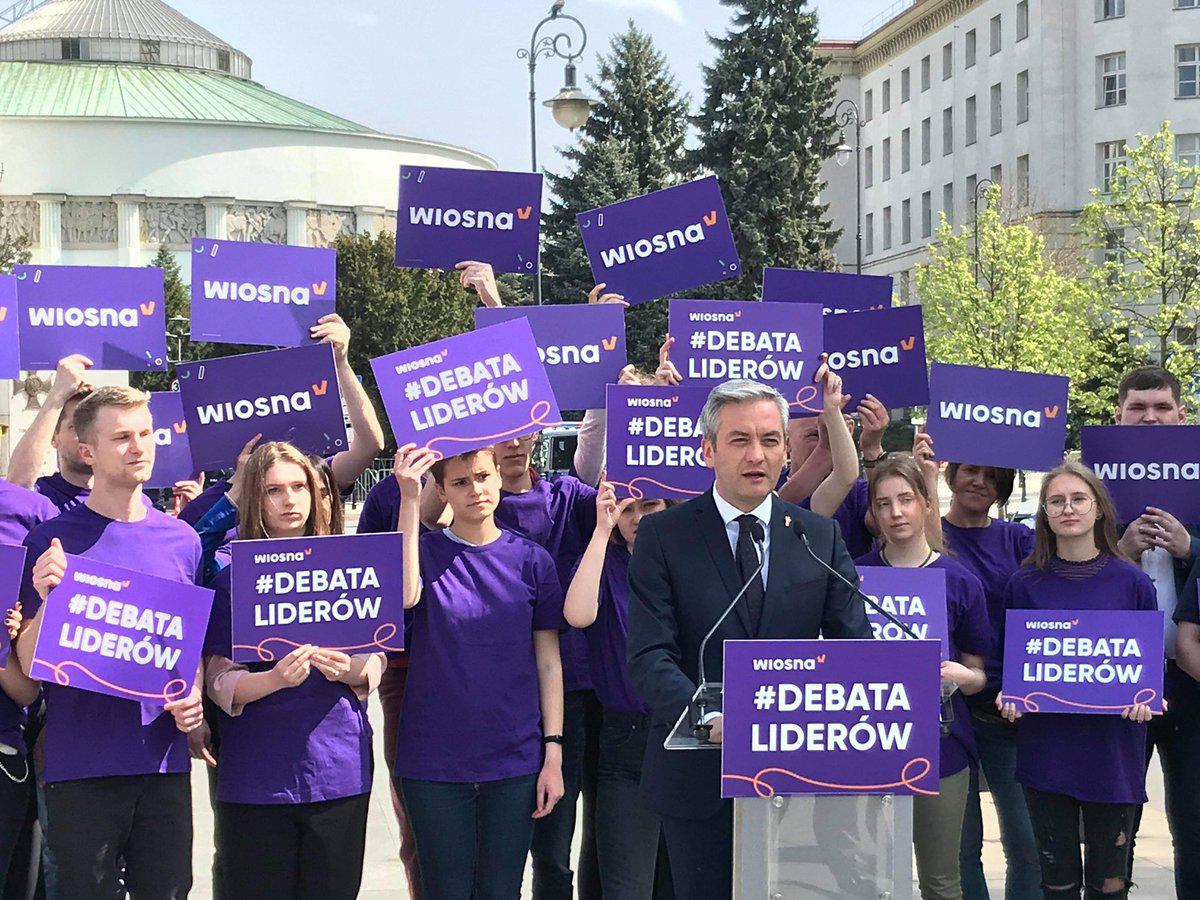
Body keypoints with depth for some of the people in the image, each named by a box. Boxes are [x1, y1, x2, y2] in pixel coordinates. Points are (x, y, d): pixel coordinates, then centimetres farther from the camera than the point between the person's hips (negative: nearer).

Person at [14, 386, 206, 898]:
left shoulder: (183, 541, 8)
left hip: (164, 763, 3)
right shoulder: (53, 542, -2)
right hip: (80, 767, -3)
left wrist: (194, 699, -2)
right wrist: (49, 601, -22)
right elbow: (29, 666, -4)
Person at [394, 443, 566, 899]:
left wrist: (553, 754, 0)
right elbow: (404, 595, -23)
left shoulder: (531, 560, 3)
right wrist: (409, 499, -24)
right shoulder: (426, 552, 1)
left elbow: (548, 662, 5)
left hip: (515, 761, 1)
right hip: (435, 761, -1)